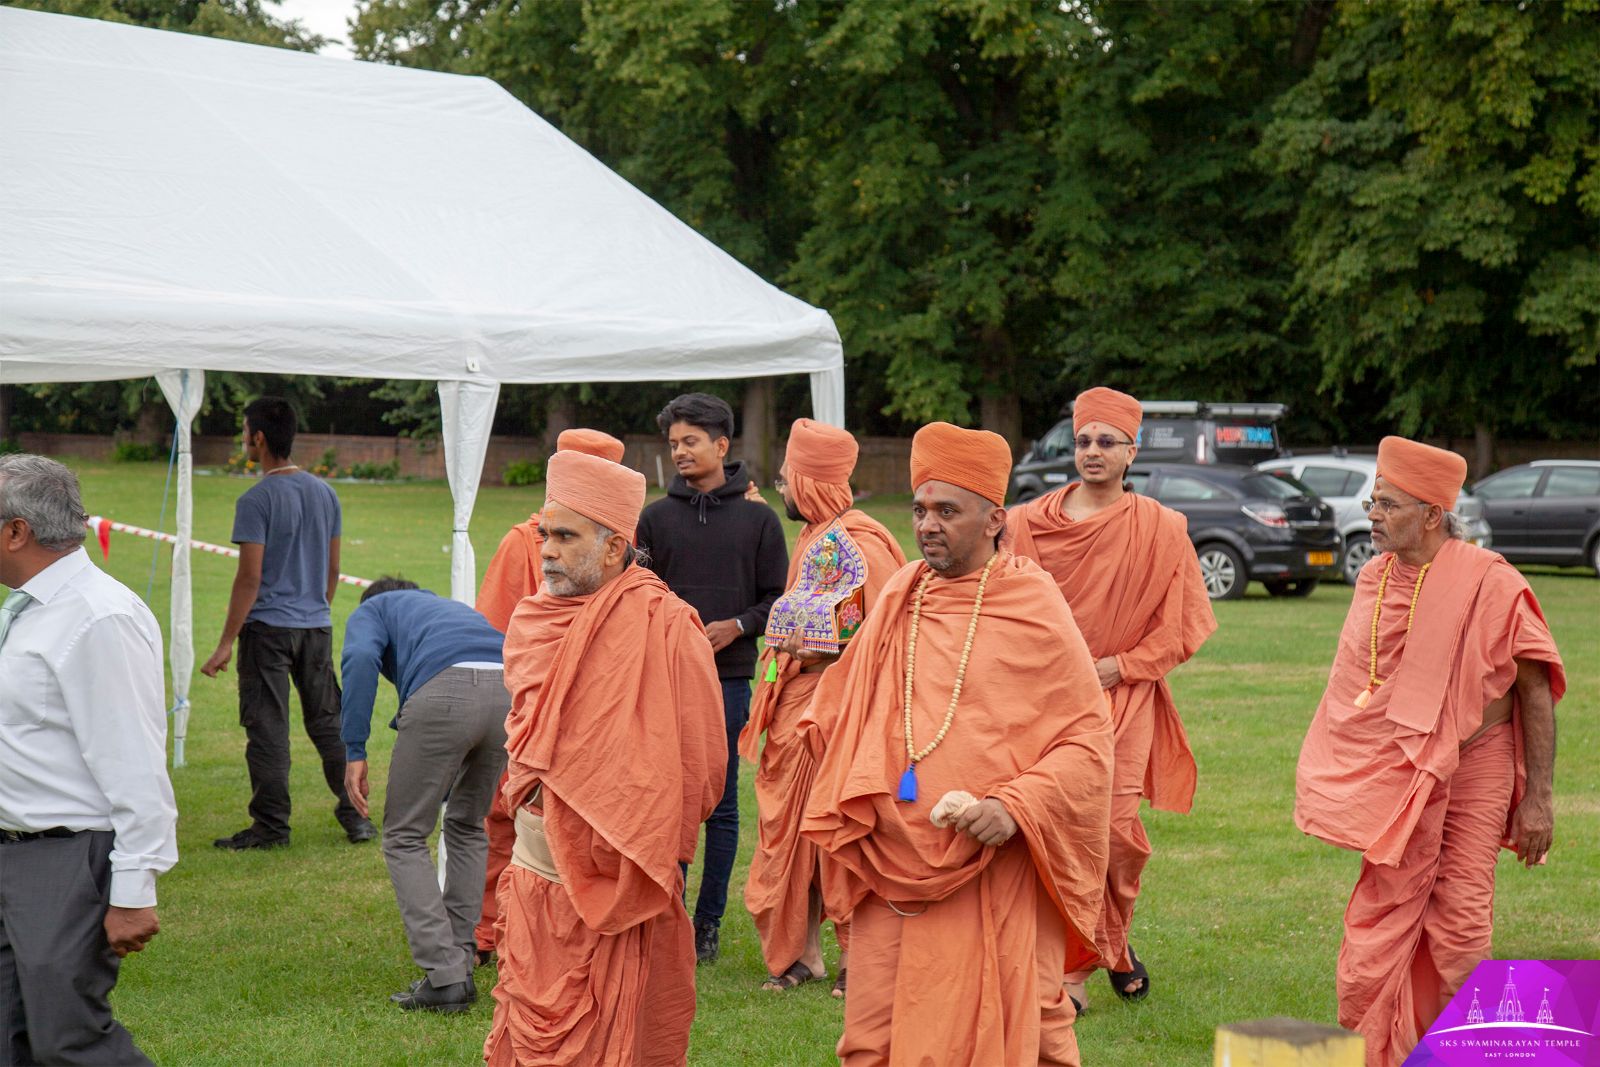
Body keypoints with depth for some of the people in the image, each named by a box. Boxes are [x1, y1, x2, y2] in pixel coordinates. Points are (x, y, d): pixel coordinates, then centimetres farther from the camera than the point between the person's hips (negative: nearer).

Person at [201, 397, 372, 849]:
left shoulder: (257, 500, -13)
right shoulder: (324, 493, 9)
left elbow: (250, 577, -15)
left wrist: (226, 643, -12)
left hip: (268, 628, -6)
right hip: (317, 626, 6)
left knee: (267, 728, -1)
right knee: (328, 722, 13)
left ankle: (271, 825, 1)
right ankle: (355, 814, 15)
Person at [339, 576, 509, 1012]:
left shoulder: (371, 610, 28)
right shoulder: (452, 608, 43)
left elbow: (361, 658, 2)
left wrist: (354, 751, 0)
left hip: (443, 691, -5)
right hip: (509, 689, 5)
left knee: (405, 836, 10)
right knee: (468, 827, 27)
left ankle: (445, 976, 3)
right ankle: (459, 963, 25)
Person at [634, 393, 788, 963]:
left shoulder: (758, 520, 8)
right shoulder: (656, 517, 11)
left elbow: (778, 597, 7)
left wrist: (738, 625, -9)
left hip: (730, 678, -1)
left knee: (720, 803, 3)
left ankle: (708, 923, 10)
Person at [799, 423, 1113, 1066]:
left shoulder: (1034, 610, -4)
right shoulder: (899, 601, 11)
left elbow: (1087, 738, -5)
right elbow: (841, 715, 23)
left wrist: (1015, 806, -19)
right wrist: (848, 807, 8)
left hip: (992, 873, -4)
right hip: (889, 867, 5)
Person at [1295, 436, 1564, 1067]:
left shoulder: (1490, 583, -14)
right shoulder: (1374, 579, 3)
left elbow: (1537, 692, -9)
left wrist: (1537, 799, -12)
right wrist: (1331, 777, 14)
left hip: (1475, 766, -4)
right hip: (1396, 770, 4)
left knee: (1461, 919, -2)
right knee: (1386, 908, 2)